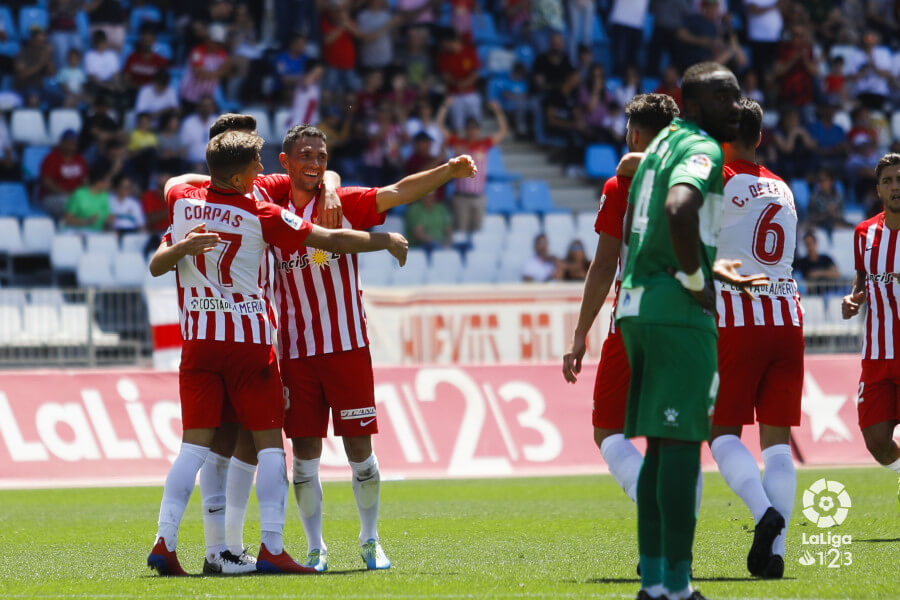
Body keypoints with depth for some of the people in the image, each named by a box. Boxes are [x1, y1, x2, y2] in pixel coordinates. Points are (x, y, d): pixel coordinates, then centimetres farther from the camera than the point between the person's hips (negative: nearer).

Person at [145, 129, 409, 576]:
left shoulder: (181, 200, 1)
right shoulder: (261, 215, -8)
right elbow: (333, 241, -2)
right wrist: (386, 241, 11)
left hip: (198, 340, 4)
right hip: (250, 339, -4)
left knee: (195, 444, 4)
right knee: (269, 443, 2)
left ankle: (164, 542, -6)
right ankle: (271, 548, -5)